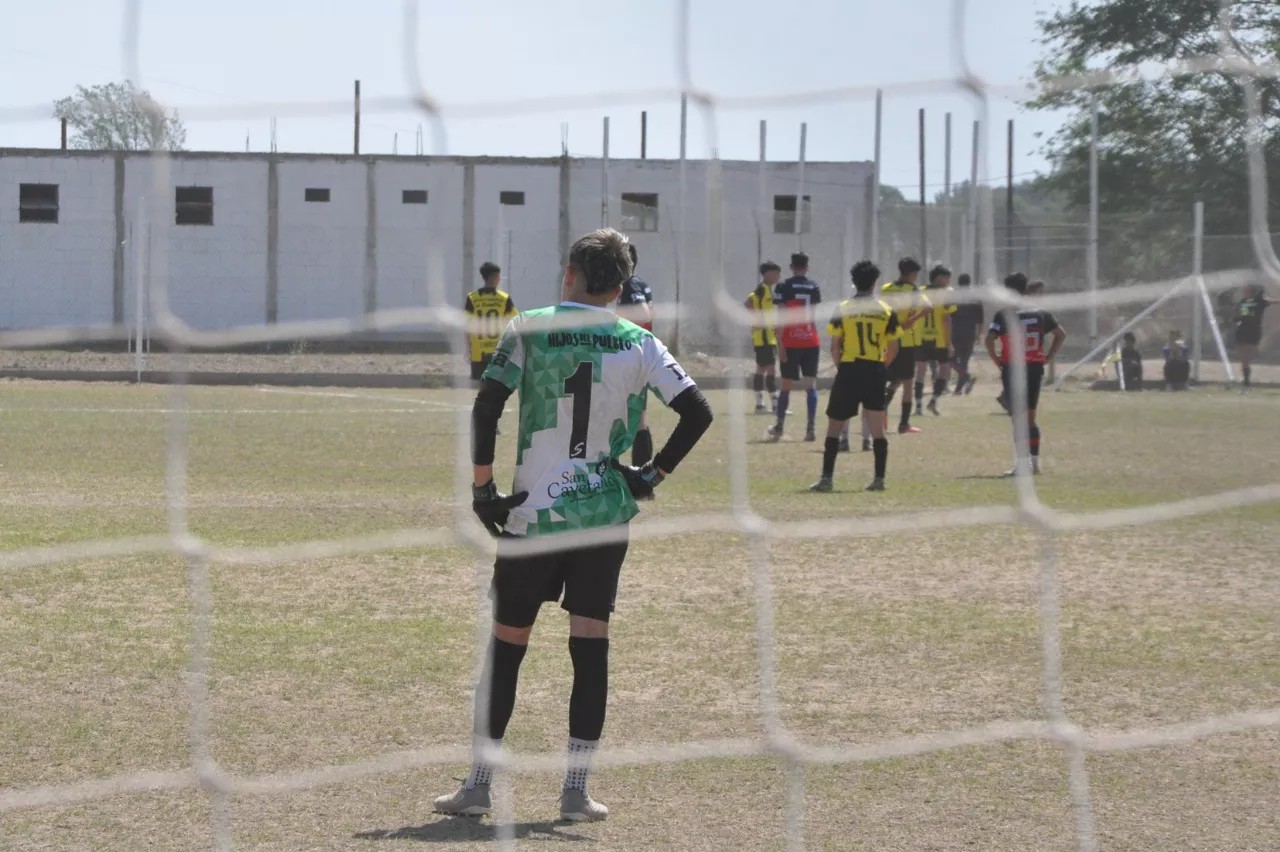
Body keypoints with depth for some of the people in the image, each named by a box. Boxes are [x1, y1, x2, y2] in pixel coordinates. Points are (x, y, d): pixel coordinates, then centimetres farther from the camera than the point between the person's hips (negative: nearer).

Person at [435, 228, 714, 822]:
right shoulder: (638, 344, 1)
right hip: (605, 512, 1)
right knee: (590, 647, 4)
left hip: (531, 514, -1)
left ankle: (478, 784, 12)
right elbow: (697, 412, -3)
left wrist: (482, 488, -5)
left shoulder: (528, 330, -4)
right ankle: (576, 790, 3)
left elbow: (485, 408, -12)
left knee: (505, 645, 8)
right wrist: (654, 474, 5)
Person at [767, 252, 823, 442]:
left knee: (786, 385, 8)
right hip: (811, 341, 2)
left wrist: (780, 345, -9)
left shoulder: (783, 287, -4)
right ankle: (810, 429, -5)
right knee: (811, 385, 2)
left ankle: (779, 428, 16)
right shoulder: (814, 287, 4)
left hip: (790, 343, -2)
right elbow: (815, 314, 8)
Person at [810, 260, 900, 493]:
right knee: (877, 428, 6)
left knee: (834, 426, 6)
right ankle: (879, 479, 4)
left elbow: (834, 346, -5)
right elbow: (893, 349, 3)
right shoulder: (886, 311, 3)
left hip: (849, 371, -2)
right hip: (875, 373, 2)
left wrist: (839, 367, 10)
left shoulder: (842, 310, -3)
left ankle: (826, 478, 2)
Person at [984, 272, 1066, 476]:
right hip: (1035, 367, 5)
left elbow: (989, 339, -19)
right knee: (1030, 417, 15)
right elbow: (1061, 334, 10)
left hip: (1012, 369, -5)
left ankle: (1022, 463, -4)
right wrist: (1047, 357, 11)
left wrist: (996, 360, -5)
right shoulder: (1039, 313, 6)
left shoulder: (1004, 315, -9)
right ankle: (1035, 462, 15)